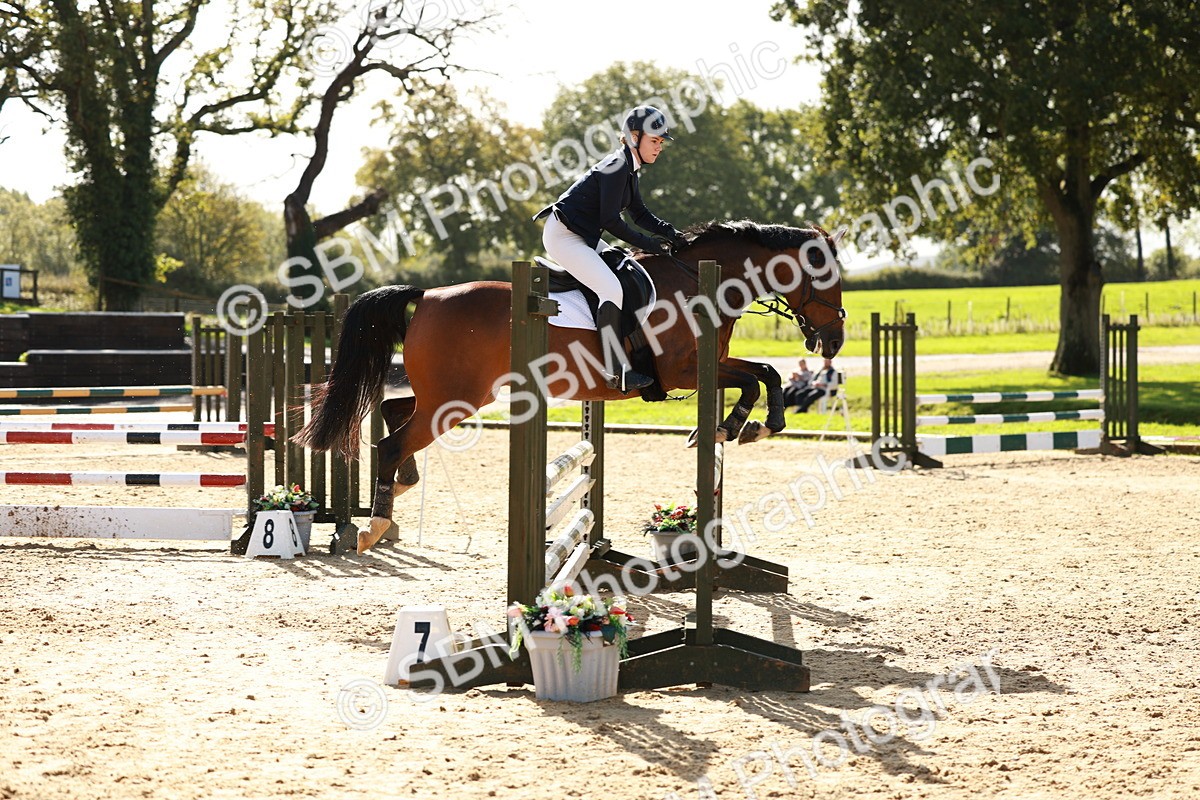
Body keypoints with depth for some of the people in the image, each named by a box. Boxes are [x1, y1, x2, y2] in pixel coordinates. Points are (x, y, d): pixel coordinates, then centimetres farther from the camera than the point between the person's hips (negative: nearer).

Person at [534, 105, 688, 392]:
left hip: (584, 235, 11)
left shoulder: (629, 168, 12)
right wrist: (650, 244, -15)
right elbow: (611, 221, -21)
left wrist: (670, 234, 1)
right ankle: (617, 373, -22)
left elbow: (639, 213, 17)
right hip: (563, 236, -11)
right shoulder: (616, 167, -18)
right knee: (612, 290, -22)